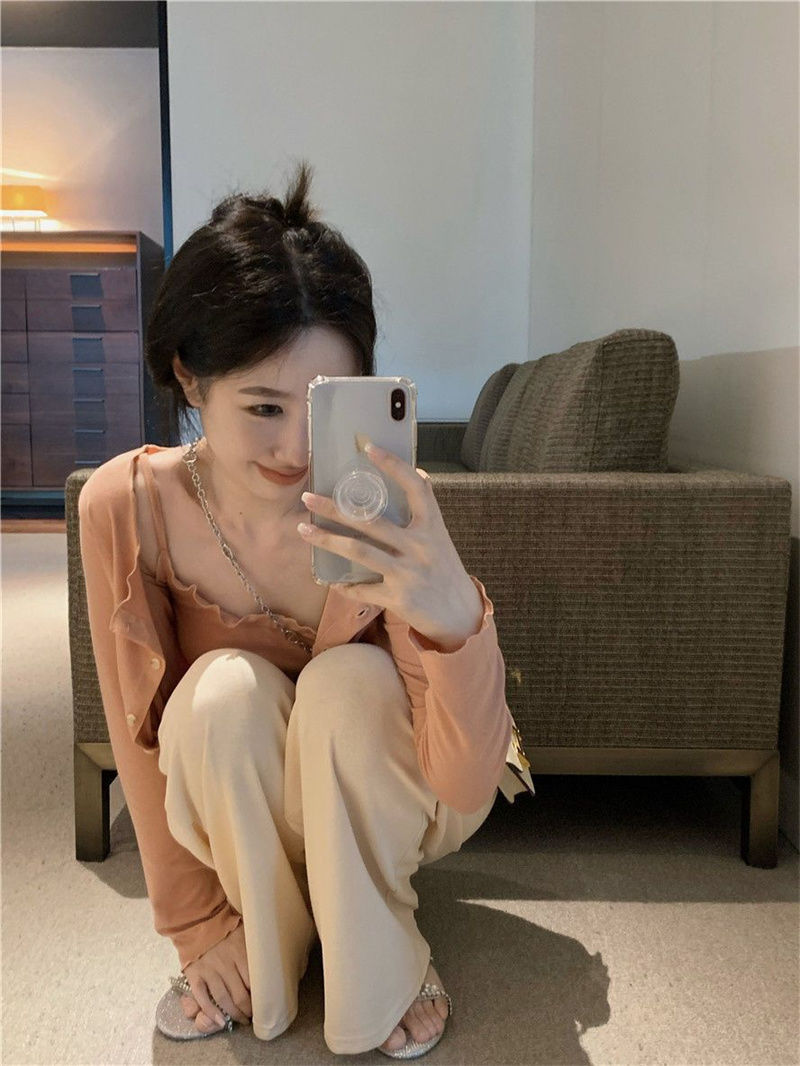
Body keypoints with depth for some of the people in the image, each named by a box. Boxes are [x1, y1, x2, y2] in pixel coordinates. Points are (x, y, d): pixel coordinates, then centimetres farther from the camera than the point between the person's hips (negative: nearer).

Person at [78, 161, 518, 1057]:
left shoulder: (390, 509, -30)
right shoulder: (126, 504, -24)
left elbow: (468, 789, -35)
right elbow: (139, 729, -13)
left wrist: (457, 617, -55)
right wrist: (197, 924, -9)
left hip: (381, 808, 0)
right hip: (229, 813, 1)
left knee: (349, 679, -32)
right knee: (225, 690, -31)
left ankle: (380, 971, -7)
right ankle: (261, 967, -4)